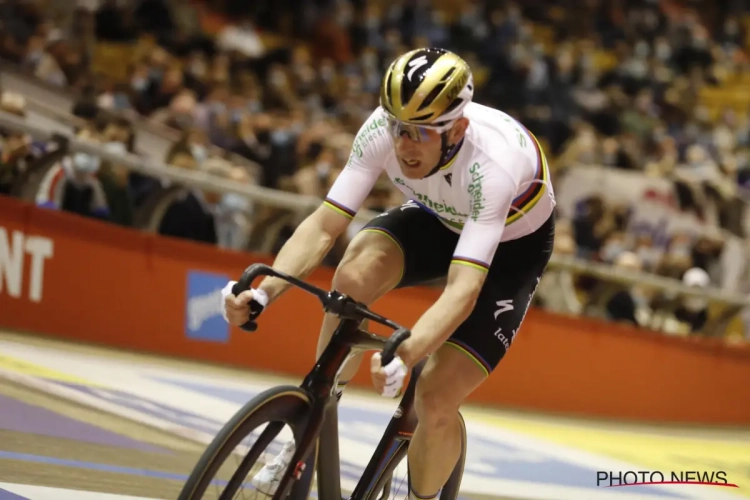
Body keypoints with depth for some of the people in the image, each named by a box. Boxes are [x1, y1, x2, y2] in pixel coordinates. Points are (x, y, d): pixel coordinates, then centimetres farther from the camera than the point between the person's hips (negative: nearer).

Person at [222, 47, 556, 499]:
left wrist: (404, 356, -62)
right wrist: (263, 292, -43)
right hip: (437, 219, 4)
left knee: (436, 401, -18)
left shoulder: (492, 163, -41)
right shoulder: (382, 130, -28)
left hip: (512, 245, -4)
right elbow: (325, 224, -27)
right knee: (355, 275, -30)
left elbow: (463, 290, -47)